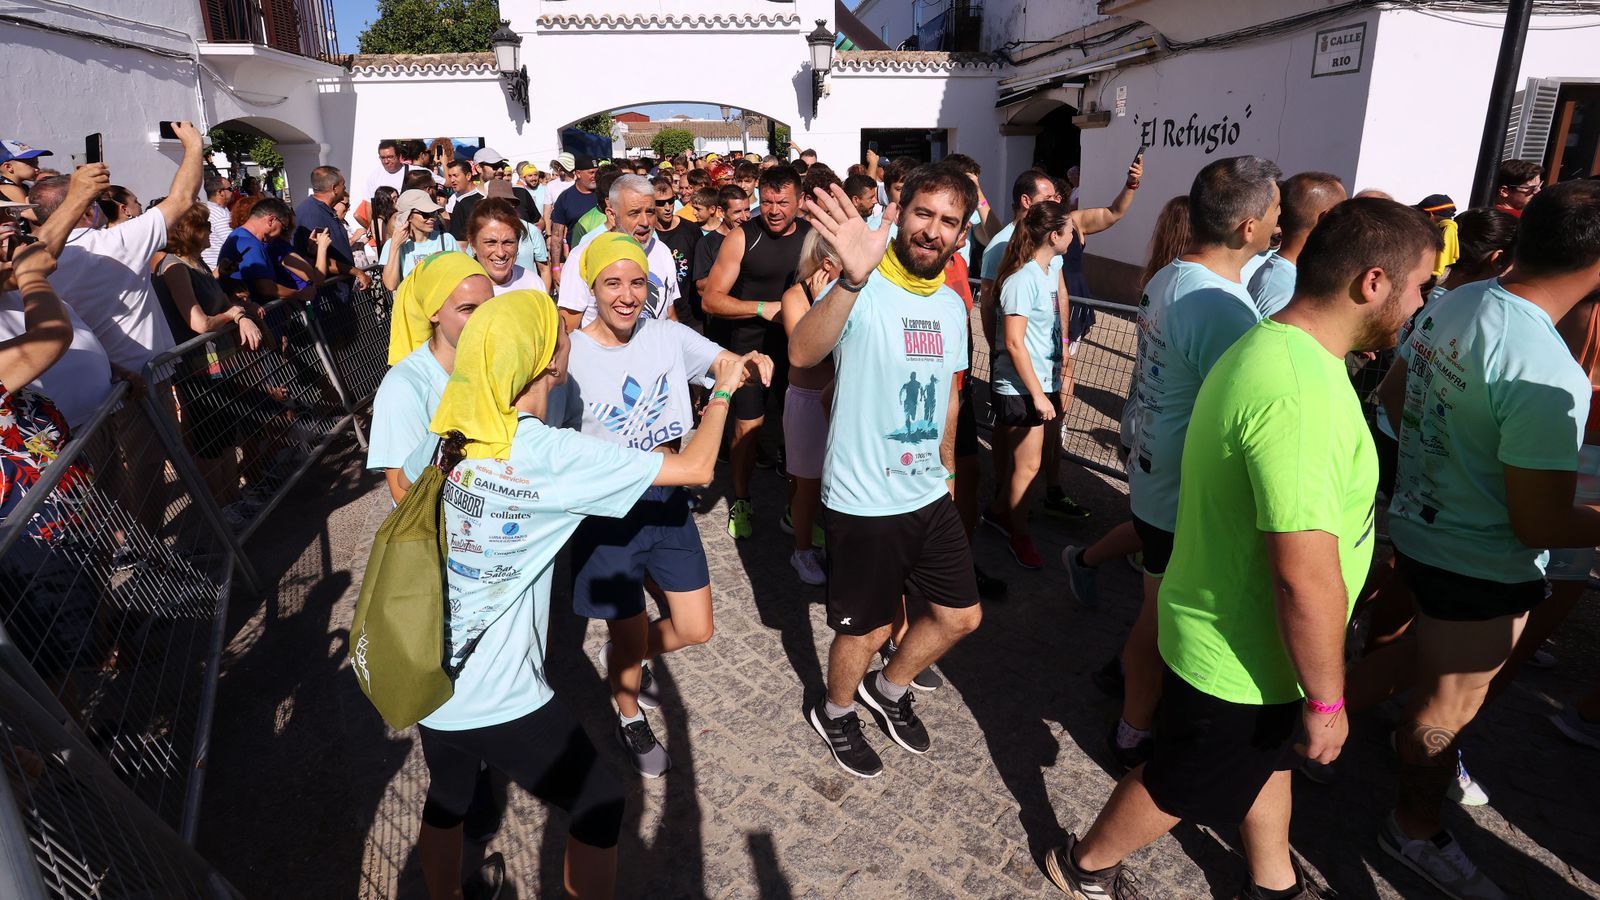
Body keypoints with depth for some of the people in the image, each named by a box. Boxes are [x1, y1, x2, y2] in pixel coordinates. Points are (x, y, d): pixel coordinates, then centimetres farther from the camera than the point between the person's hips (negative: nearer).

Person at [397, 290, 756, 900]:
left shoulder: (444, 434, -4)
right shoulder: (557, 456, -22)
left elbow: (406, 485, 21)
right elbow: (696, 467, -15)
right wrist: (722, 392, 1)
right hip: (502, 703, -6)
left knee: (446, 800, 31)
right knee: (600, 805, 16)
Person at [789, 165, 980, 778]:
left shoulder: (952, 305, 4)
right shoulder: (863, 291, -20)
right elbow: (802, 353, -42)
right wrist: (853, 278, -57)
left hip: (930, 495, 7)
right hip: (864, 502, -7)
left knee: (961, 615, 16)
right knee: (867, 630, 11)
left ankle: (889, 689, 43)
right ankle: (834, 713, 42)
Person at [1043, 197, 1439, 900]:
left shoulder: (1272, 345, 0)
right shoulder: (1300, 392, -34)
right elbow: (1306, 578, -33)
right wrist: (1326, 700, -21)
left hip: (1241, 633, 9)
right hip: (1241, 660, -9)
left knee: (1268, 760, 28)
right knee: (1180, 786, 15)